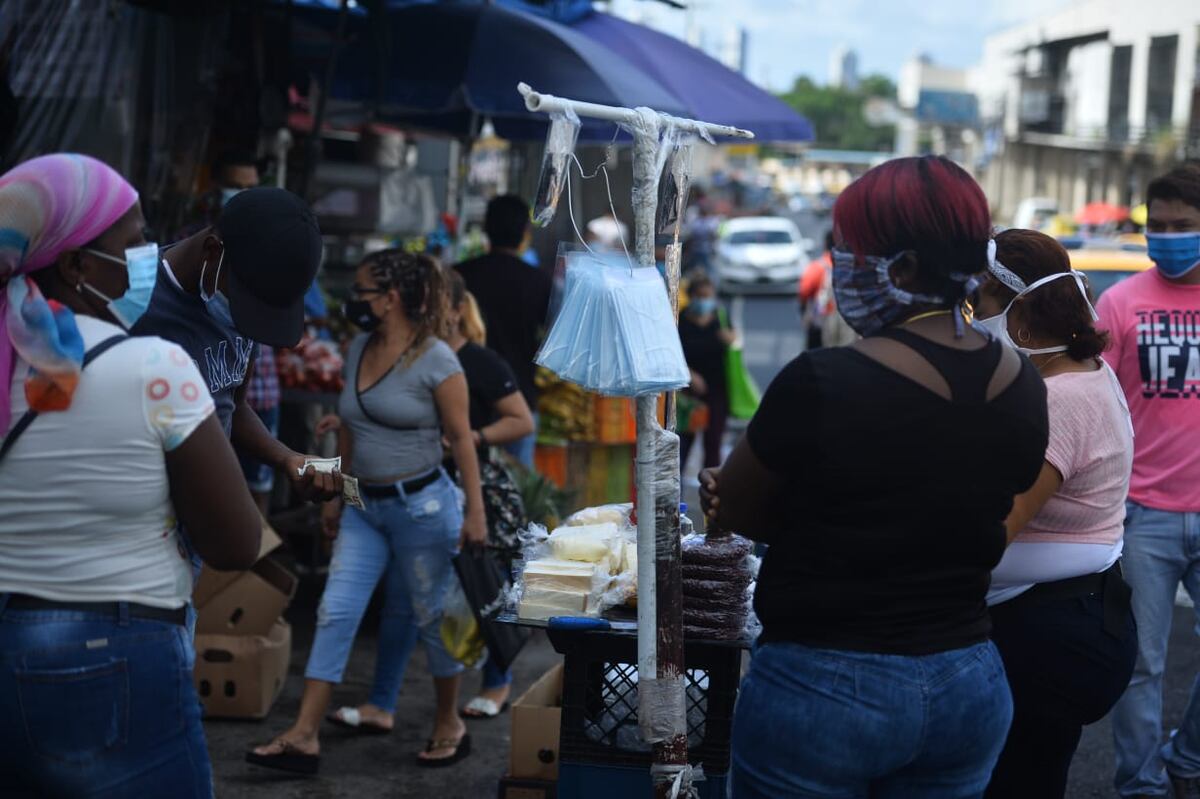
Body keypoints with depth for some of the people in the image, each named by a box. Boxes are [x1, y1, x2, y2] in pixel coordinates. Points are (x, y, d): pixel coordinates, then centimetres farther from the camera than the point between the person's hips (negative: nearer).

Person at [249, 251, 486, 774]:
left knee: (430, 617, 5)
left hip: (421, 504, -6)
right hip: (365, 507, 6)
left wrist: (475, 512, -14)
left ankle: (449, 726, 24)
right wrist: (336, 495, 18)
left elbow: (461, 438, -11)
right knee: (335, 613, 0)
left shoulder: (435, 359, -12)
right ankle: (304, 736, 1)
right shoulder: (358, 349, 7)